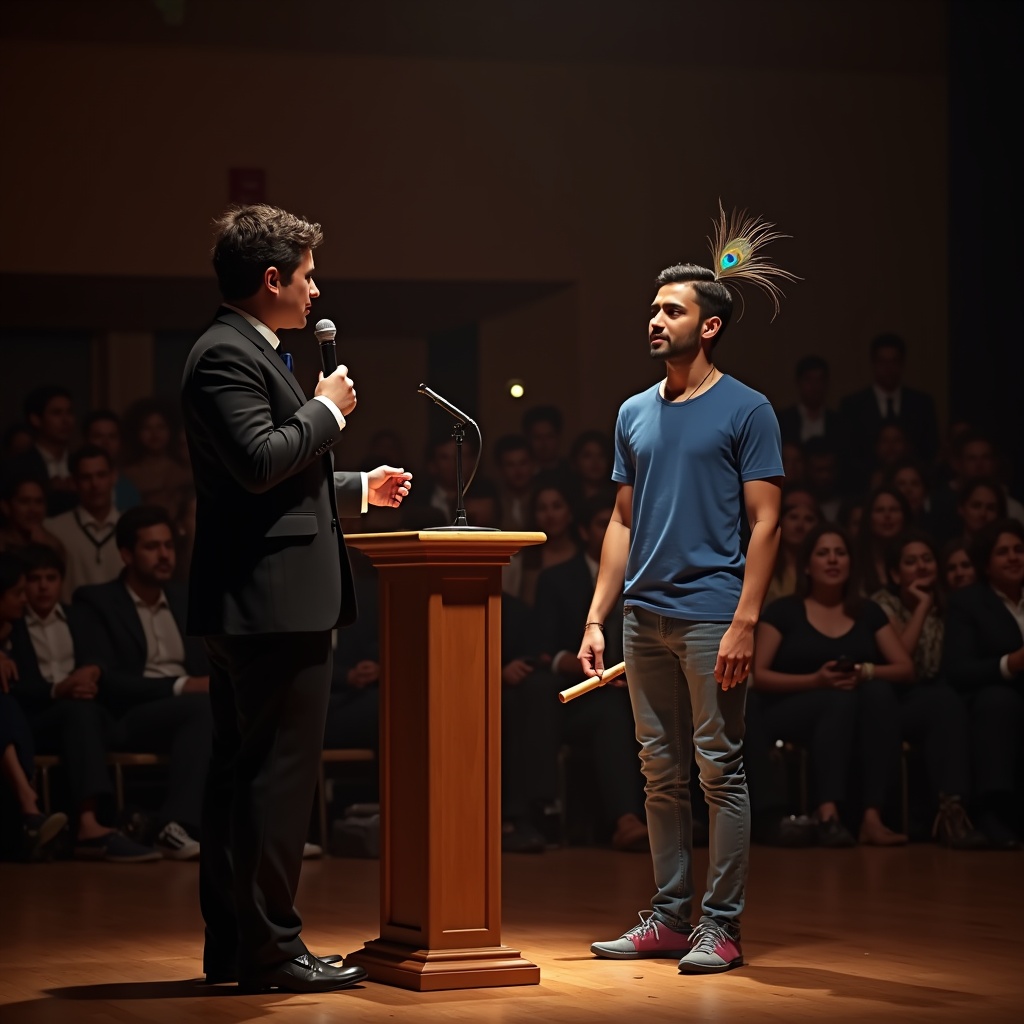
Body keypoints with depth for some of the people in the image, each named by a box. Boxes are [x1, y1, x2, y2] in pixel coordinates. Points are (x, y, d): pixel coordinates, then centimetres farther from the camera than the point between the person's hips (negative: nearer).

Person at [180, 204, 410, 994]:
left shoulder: (253, 354, 21)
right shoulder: (226, 355, -13)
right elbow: (260, 461, -24)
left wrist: (358, 489, 27)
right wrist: (327, 410, -12)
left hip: (253, 606, 11)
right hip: (273, 601, -11)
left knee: (243, 770, 12)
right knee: (279, 771, -8)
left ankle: (232, 944, 17)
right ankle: (269, 946, -5)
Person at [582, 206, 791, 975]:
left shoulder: (745, 411, -3)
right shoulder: (636, 414, 15)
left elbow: (765, 523, -7)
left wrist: (745, 623, -16)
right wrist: (597, 618, 9)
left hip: (711, 614, -6)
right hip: (644, 616, 6)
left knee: (719, 769, -4)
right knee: (662, 774, 10)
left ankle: (721, 925, 0)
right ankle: (668, 918, 16)